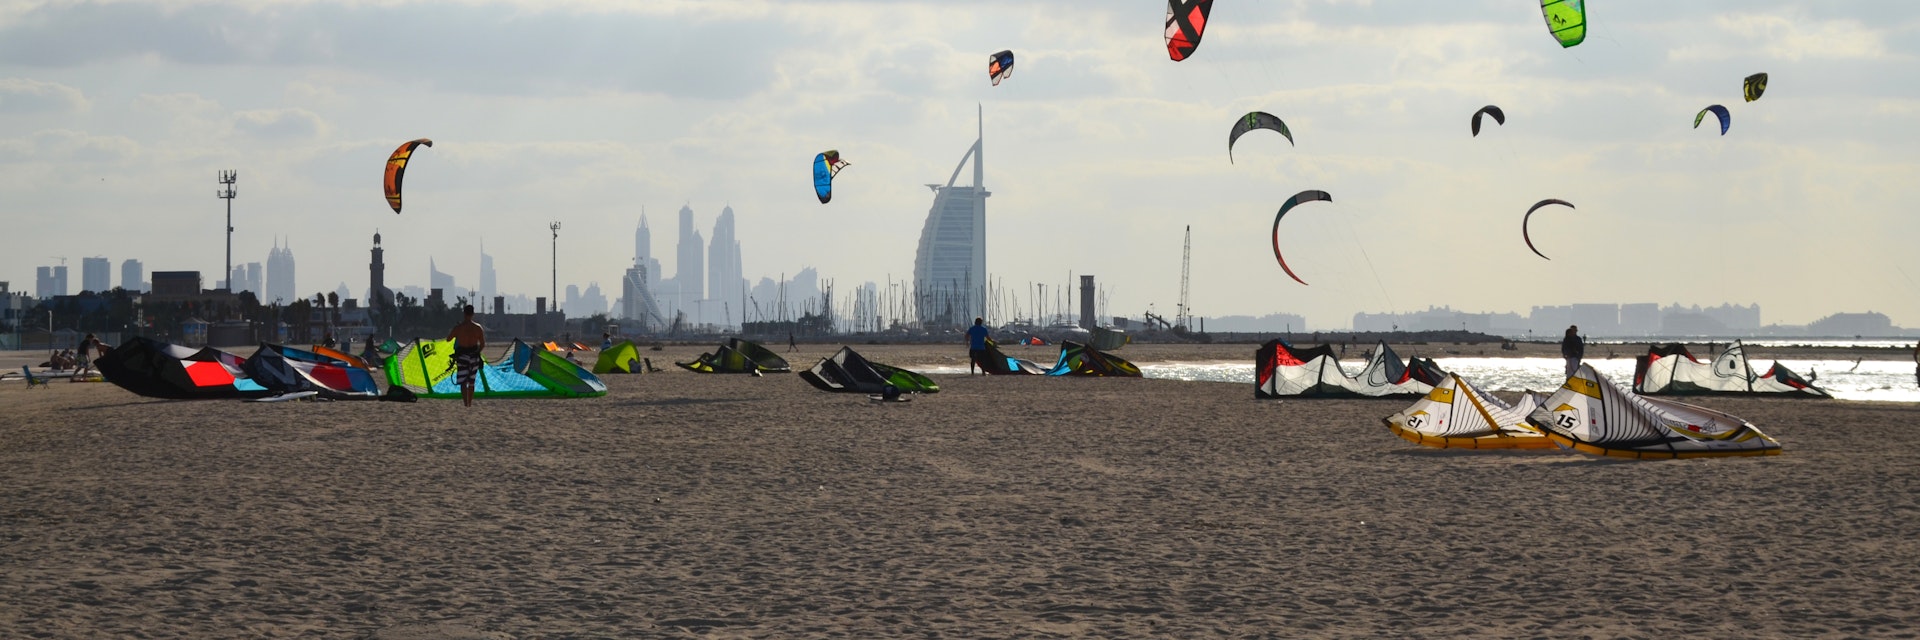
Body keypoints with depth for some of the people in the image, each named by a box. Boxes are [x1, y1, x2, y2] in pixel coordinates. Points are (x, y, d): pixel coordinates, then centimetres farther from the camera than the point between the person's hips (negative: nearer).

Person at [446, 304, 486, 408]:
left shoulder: (458, 327, -11)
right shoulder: (478, 328, -5)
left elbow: (448, 339, 2)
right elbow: (483, 344, 1)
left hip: (462, 356, -3)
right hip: (474, 357, 3)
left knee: (463, 382, -2)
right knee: (471, 382, 17)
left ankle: (466, 404, -17)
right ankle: (470, 404, 25)